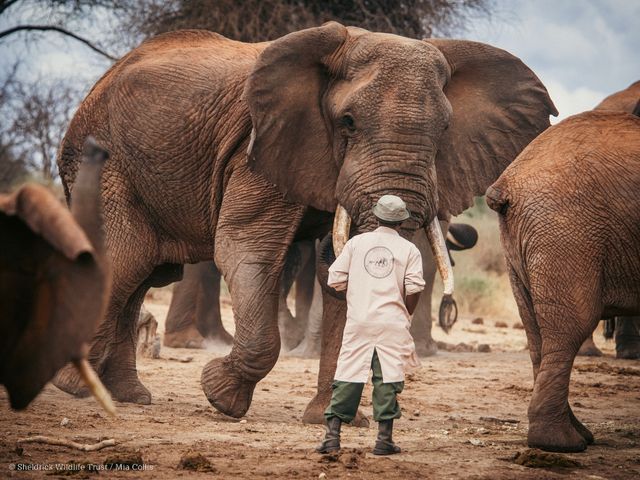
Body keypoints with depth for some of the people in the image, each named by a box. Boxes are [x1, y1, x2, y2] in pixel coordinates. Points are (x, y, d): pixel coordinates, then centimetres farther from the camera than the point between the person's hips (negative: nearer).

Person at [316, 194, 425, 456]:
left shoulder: (356, 242, 7)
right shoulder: (409, 250, 3)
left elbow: (335, 279, 3)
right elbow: (414, 289, -5)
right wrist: (406, 315, 11)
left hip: (358, 321, 1)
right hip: (392, 323, -1)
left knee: (347, 377, 3)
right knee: (387, 379, 2)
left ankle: (332, 434, -1)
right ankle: (384, 438, 2)